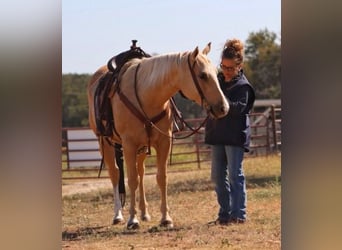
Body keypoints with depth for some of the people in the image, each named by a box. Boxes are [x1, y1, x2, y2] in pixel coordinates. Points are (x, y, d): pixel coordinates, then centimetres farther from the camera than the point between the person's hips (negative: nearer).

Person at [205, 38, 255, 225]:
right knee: (218, 176, 8)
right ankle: (225, 213, 14)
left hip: (235, 136, -7)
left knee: (235, 174, -7)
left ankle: (239, 213, -6)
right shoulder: (217, 80, 11)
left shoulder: (242, 86, -8)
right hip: (216, 134, 7)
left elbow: (239, 108, -22)